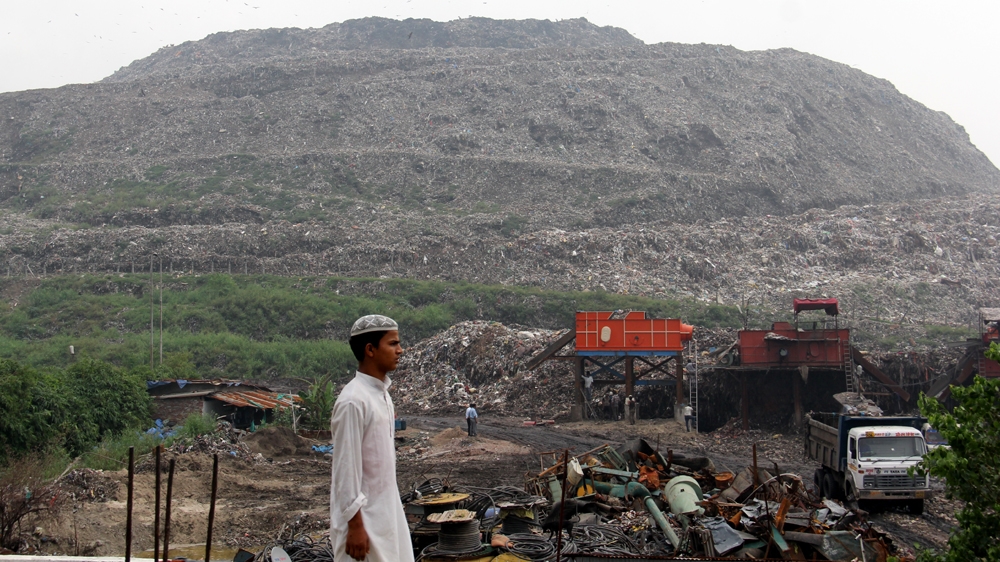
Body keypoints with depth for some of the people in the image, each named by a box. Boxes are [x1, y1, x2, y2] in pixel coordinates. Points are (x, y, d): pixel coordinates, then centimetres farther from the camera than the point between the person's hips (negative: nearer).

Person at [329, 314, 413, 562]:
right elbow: (346, 467, -20)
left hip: (387, 511, 9)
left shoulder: (382, 393, 8)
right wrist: (355, 526, -20)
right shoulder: (353, 401, -19)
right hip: (364, 516, -9)